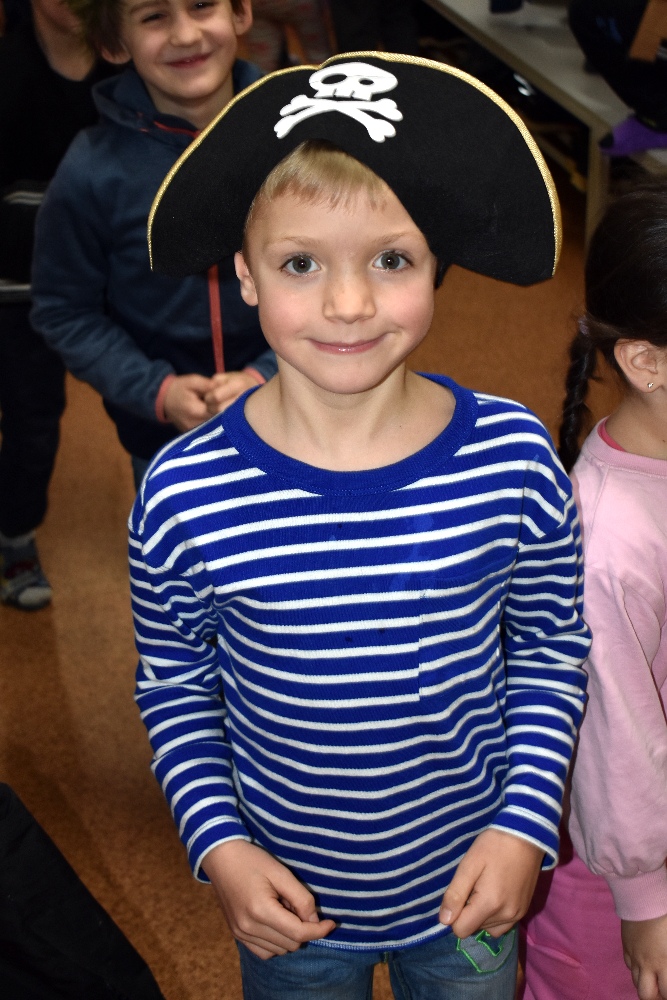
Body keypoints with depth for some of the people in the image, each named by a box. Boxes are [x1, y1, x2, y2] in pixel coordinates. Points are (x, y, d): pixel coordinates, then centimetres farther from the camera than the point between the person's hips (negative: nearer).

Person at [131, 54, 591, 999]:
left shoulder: (513, 458, -19)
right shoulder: (186, 494, -21)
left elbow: (550, 648, -4)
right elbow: (174, 686, -5)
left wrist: (525, 822, -10)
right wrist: (219, 846, -14)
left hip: (470, 889, 1)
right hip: (288, 904, 0)